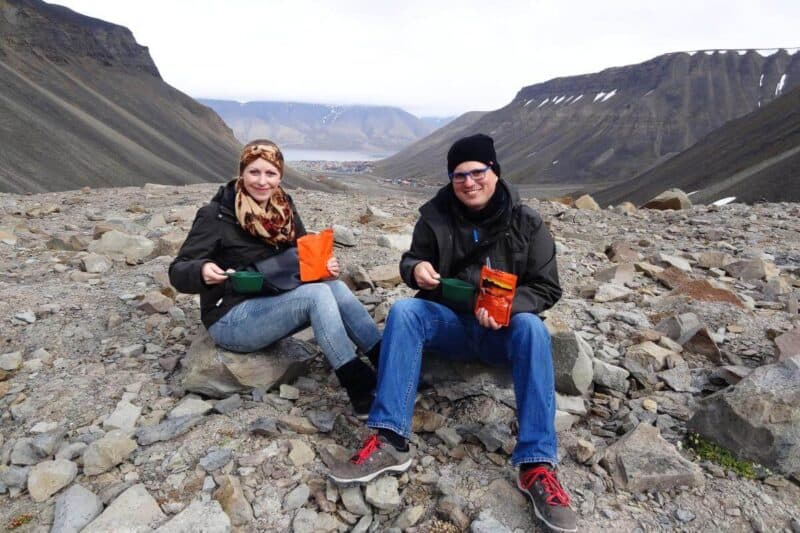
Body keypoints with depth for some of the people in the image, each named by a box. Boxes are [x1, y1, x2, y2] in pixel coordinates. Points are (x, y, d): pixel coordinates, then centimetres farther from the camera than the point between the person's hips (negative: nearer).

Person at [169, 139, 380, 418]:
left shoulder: (283, 208, 3)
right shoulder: (216, 215, -13)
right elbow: (178, 271, -13)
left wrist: (324, 264, -12)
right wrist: (202, 271, -36)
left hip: (273, 306, 6)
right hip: (231, 319, -6)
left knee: (335, 287, -20)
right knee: (317, 294, -27)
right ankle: (363, 392, -28)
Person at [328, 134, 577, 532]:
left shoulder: (526, 222, -2)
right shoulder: (436, 216, 1)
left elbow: (545, 287, -2)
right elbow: (411, 260, 11)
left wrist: (507, 307, -23)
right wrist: (416, 268, -16)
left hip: (504, 326, -1)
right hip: (449, 321, 1)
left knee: (531, 328, -35)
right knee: (403, 311, -28)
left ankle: (537, 465, -33)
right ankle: (391, 441, -31)